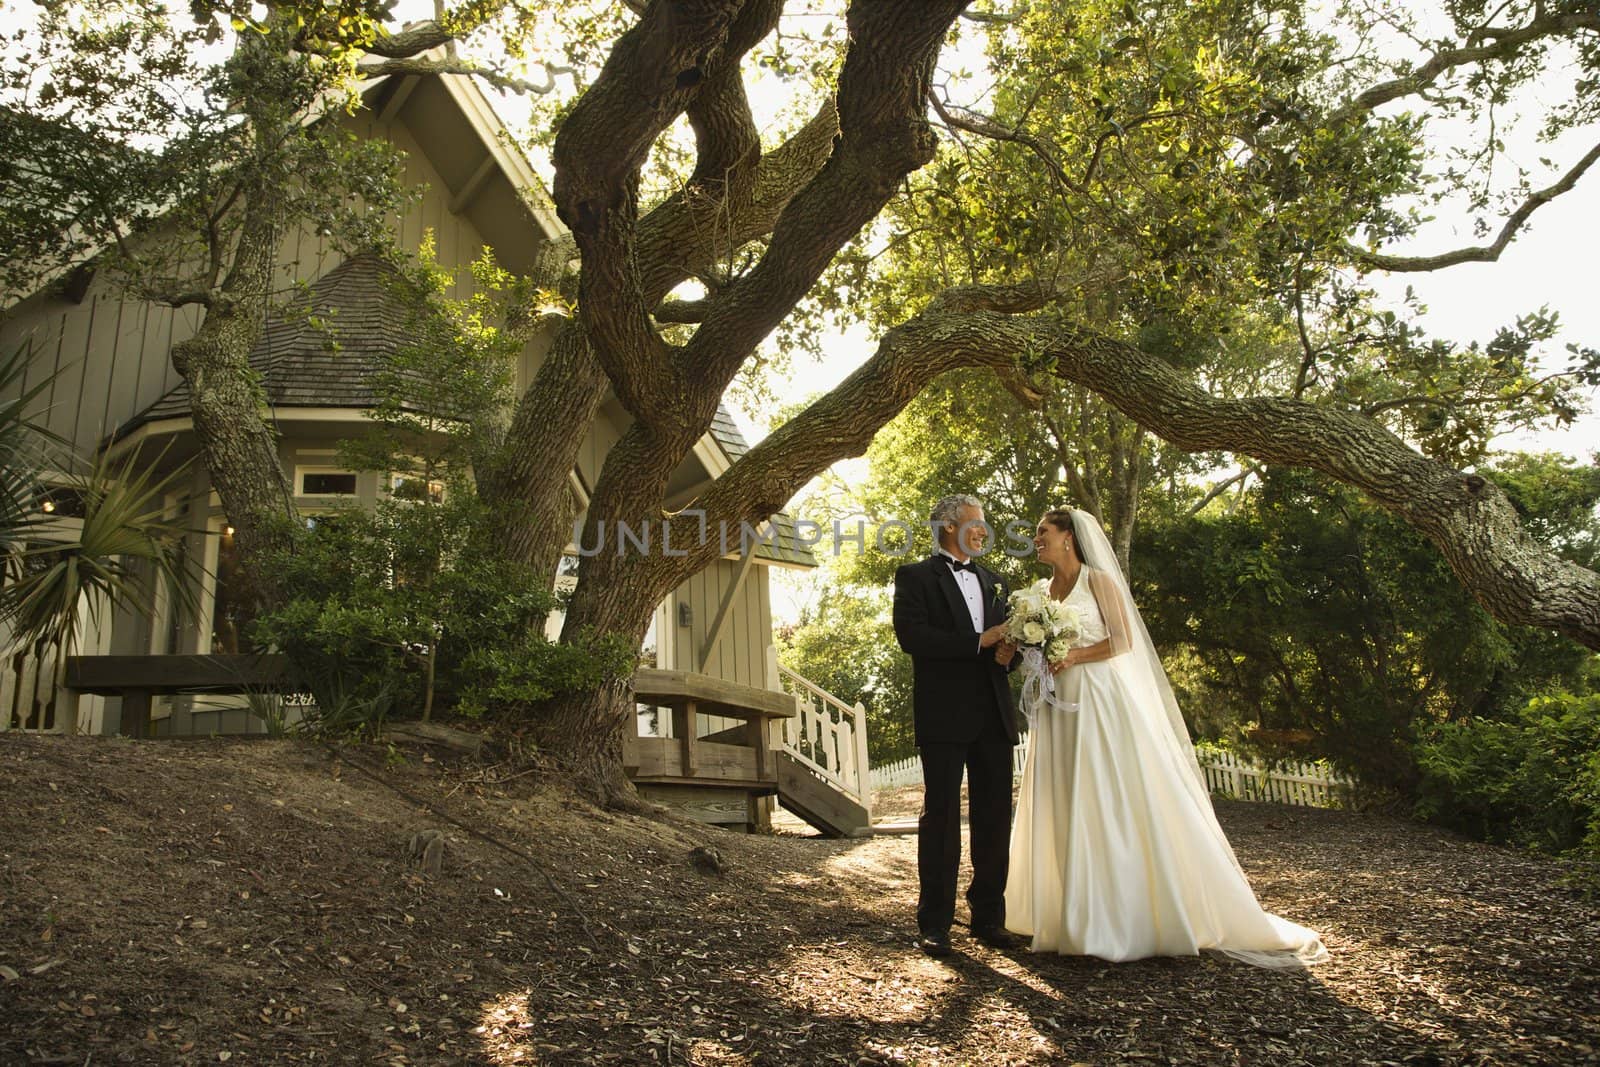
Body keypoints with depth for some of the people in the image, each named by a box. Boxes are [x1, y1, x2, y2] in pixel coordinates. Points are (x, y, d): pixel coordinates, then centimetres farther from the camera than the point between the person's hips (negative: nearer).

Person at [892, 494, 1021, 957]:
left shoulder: (994, 582, 21)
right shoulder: (916, 577, 1)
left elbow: (1007, 640, 21)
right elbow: (911, 636, -13)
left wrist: (1008, 651, -4)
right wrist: (979, 643, -15)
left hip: (993, 715, 6)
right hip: (944, 715, -6)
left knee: (995, 817, 8)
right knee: (941, 815, -2)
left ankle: (988, 917, 18)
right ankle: (934, 923, 6)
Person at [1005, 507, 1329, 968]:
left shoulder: (1098, 580, -2)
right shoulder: (1040, 591, 14)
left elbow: (1123, 641, -8)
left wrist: (1075, 656, -19)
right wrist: (1036, 657, -3)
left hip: (1103, 704, -6)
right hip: (1059, 710, 6)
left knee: (1117, 804, -5)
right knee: (1065, 810, 5)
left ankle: (1135, 917, 3)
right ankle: (1077, 914, 12)